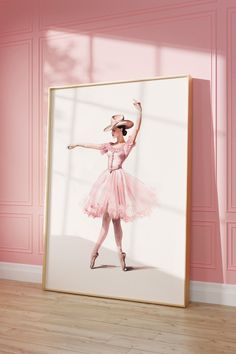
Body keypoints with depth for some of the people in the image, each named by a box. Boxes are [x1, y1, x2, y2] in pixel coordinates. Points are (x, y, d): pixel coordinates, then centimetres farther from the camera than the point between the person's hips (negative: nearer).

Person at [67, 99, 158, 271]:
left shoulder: (128, 144, 1)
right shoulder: (110, 145, 16)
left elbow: (137, 128, -12)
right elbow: (93, 145, 27)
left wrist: (140, 111, -22)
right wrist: (78, 144, 38)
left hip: (118, 179, -5)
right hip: (107, 179, 5)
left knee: (111, 217, -2)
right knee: (111, 218, 4)